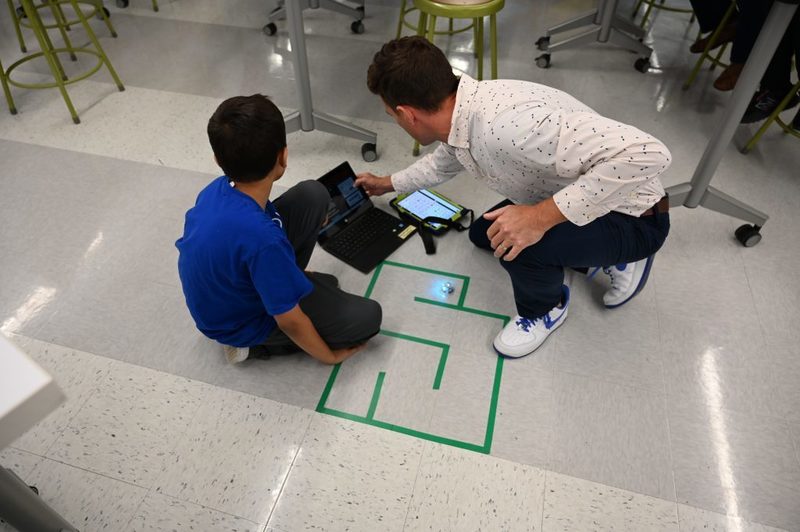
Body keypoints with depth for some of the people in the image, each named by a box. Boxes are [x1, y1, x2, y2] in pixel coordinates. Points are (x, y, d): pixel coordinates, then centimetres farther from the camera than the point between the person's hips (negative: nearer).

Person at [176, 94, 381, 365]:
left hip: (224, 288, 7)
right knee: (367, 317, -5)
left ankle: (285, 283, 12)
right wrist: (329, 356, -8)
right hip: (240, 322, -6)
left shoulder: (218, 189, -18)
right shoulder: (262, 239, -41)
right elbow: (290, 321, -27)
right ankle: (253, 344, -1)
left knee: (313, 195, -4)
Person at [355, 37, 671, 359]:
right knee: (483, 233, 21)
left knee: (514, 241, -33)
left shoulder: (505, 123, -36)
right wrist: (388, 184, 30)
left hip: (634, 218, -9)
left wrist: (541, 216, -39)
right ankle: (611, 255, 23)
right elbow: (443, 162, 18)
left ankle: (544, 310, 3)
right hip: (585, 201, 9)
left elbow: (646, 154, -40)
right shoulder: (462, 114, -7)